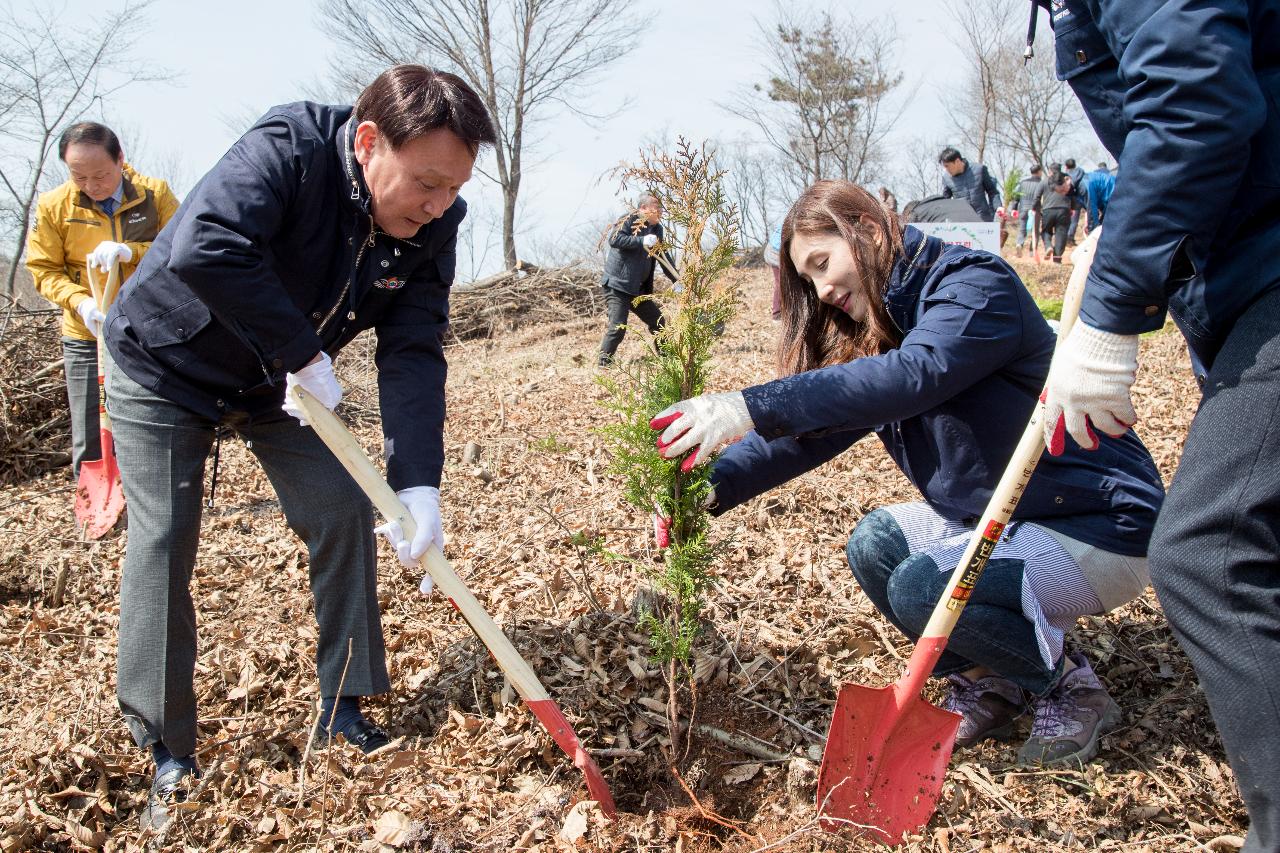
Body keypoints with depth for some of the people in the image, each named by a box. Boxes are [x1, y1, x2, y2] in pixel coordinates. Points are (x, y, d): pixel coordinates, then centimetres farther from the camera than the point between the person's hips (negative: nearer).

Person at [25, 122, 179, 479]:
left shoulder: (155, 193, -4)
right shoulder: (53, 205, -3)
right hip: (88, 339, 0)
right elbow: (45, 271, 1)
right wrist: (80, 302, -17)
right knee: (90, 448, 6)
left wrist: (132, 252, -22)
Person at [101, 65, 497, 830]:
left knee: (344, 510, -3)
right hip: (165, 365, -4)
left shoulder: (431, 228, -16)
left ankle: (343, 706, 13)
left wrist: (418, 482, -34)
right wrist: (304, 353, -39)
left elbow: (414, 355, -22)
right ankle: (168, 750, 10)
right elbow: (203, 249, -48)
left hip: (279, 384, 5)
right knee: (163, 542, -6)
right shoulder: (290, 147, -33)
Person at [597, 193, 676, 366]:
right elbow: (614, 239, -27)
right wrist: (642, 241, -31)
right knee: (617, 327, -15)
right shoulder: (629, 220, -11)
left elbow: (663, 257, 20)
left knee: (658, 322, 14)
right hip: (617, 286, -8)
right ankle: (604, 363, -3)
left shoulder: (657, 229, 12)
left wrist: (677, 280, 14)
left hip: (639, 289, 8)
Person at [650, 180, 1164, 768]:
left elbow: (912, 375, -38)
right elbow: (813, 427, -2)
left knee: (921, 587, -24)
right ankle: (989, 685, 11)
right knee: (873, 544, -4)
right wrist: (714, 484, -18)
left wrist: (750, 407, -45)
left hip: (1102, 525, -8)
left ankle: (1073, 692, 1)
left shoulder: (974, 285, -19)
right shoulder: (873, 331, 7)